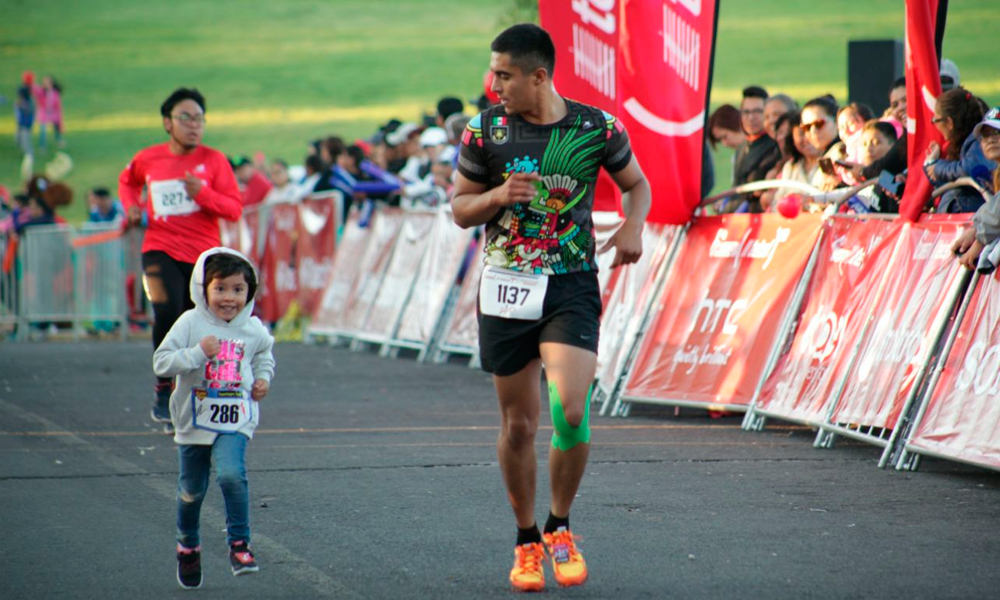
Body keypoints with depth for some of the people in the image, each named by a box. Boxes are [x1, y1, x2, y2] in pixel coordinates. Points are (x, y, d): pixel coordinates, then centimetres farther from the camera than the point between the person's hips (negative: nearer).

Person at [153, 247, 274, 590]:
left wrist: (263, 378, 6)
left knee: (232, 475, -24)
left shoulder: (254, 330, 1)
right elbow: (161, 362, -15)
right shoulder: (190, 323, -10)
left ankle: (239, 543, -11)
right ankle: (188, 545, 36)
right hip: (194, 420, 0)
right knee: (191, 489, 11)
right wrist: (198, 353, -27)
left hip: (235, 421, 0)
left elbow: (263, 354, 24)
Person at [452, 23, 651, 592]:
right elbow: (460, 207, 7)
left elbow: (636, 184, 14)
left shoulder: (598, 127, -4)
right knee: (518, 424, 5)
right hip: (506, 287, 1)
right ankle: (527, 541, 23)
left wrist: (634, 226, -7)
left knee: (571, 410, -17)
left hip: (573, 284, -1)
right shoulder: (486, 129, -1)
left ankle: (560, 528, 5)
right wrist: (498, 195, -13)